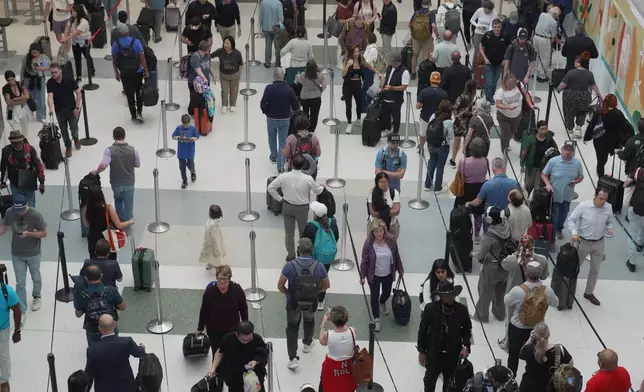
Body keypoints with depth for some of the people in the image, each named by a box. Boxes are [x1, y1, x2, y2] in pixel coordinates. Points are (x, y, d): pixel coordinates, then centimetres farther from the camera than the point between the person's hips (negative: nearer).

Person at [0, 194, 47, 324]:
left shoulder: (36, 215, -25)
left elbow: (44, 233, -16)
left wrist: (29, 233, -31)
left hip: (33, 254, -1)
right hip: (17, 254, 2)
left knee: (35, 278, 22)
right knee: (20, 283, 6)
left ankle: (37, 297, 50)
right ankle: (22, 311, 14)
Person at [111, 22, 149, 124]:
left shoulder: (115, 44, -6)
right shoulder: (136, 42, -11)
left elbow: (114, 61, 0)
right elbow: (142, 57, -13)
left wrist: (116, 73, 13)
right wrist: (146, 71, -5)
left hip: (124, 74, 1)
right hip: (137, 72, -1)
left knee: (130, 95, 10)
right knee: (139, 93, 20)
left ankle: (134, 117, 18)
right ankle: (139, 113, 13)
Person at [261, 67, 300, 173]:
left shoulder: (269, 88, -18)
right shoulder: (289, 89, -15)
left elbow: (263, 104, -15)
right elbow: (296, 106, -9)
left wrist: (266, 112, 6)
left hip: (271, 118, 0)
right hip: (285, 119, 0)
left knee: (272, 138, 25)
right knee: (282, 141, 9)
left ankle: (274, 156, 45)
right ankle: (280, 165, 3)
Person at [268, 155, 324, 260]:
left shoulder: (284, 177, -18)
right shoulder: (308, 179, -21)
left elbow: (270, 188, -11)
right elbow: (317, 191, -4)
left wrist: (279, 199, 2)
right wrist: (322, 187, 20)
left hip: (287, 206, 1)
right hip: (302, 208, -1)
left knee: (289, 232, 17)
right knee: (303, 232, 21)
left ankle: (291, 255, 28)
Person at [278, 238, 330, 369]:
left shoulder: (290, 265, -23)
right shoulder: (319, 266, -17)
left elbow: (280, 286, -15)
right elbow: (326, 285, -4)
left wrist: (287, 293, 6)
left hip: (294, 302, -1)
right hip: (311, 302, 2)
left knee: (292, 327, 18)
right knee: (309, 321, 33)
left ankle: (293, 358, 9)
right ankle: (307, 344, 54)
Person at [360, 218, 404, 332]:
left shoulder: (391, 240, -17)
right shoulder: (369, 242, -22)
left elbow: (396, 256, -2)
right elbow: (364, 260, -12)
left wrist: (400, 269, 8)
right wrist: (362, 276, -8)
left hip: (388, 274, 3)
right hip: (374, 275, -3)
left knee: (387, 293, 24)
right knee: (374, 296, 10)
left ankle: (382, 303, 60)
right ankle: (376, 319, 29)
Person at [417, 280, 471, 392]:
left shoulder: (462, 309, -17)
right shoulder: (430, 309, -22)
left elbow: (467, 329, 0)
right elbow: (423, 330, -9)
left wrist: (466, 346, -14)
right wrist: (421, 351, -4)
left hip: (453, 354, 1)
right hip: (434, 353, -1)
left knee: (449, 382, 22)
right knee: (430, 379, 22)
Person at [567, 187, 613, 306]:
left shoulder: (609, 208, -11)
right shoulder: (583, 205, -22)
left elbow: (609, 222, 7)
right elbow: (571, 219, -13)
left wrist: (609, 229, -15)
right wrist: (574, 232, -28)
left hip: (599, 243, 3)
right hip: (583, 241, -3)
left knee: (595, 269, 16)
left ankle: (589, 293, 36)